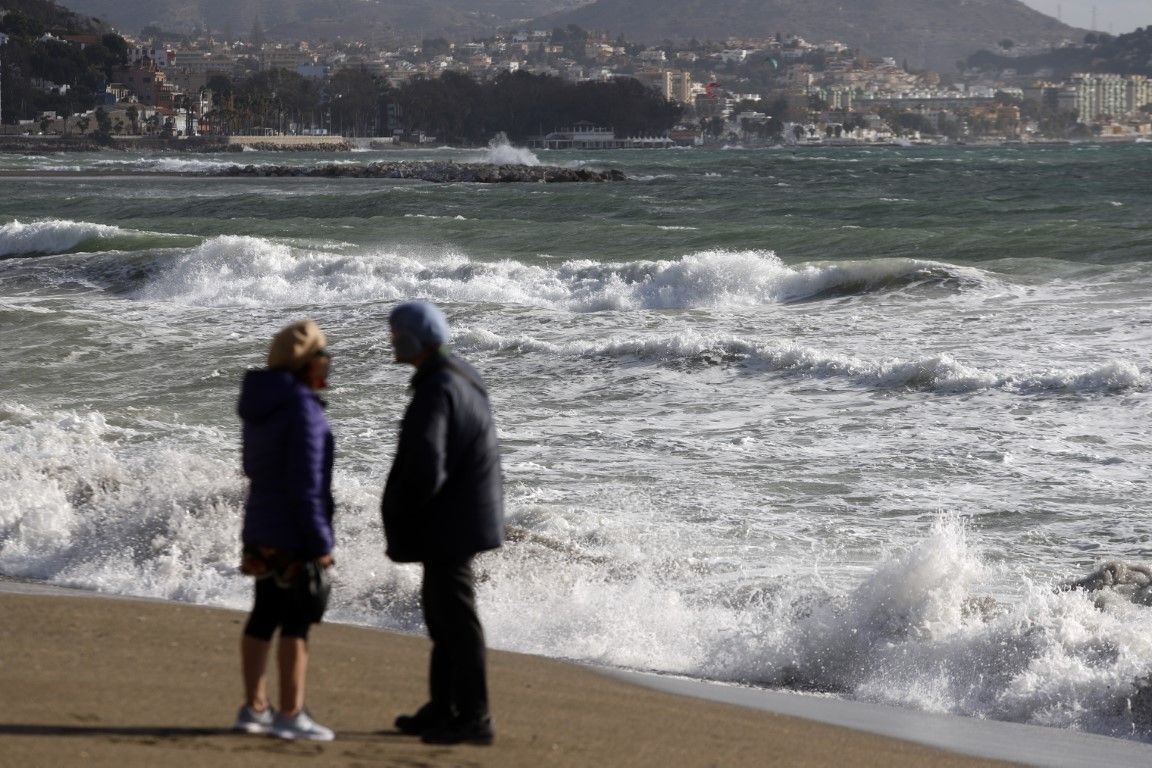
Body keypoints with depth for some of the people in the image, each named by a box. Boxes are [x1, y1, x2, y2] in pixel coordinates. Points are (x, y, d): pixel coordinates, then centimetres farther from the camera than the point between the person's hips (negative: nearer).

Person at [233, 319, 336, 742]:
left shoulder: (260, 406, 8)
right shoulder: (302, 409, -19)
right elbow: (305, 486, -22)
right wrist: (321, 543, -18)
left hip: (262, 527, 9)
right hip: (296, 532, -9)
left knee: (266, 615, 12)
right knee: (297, 622, -3)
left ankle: (254, 708, 16)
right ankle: (290, 715, -1)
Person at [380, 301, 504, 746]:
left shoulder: (436, 392, -22)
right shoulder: (460, 377, 10)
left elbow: (424, 470, -28)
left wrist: (397, 514, -12)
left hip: (448, 522, -10)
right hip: (460, 517, 10)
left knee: (455, 616, -4)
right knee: (440, 609, 19)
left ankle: (473, 718, 1)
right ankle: (442, 708, 28)